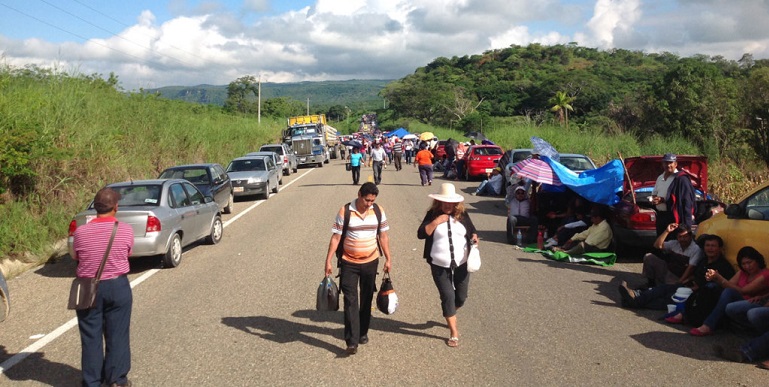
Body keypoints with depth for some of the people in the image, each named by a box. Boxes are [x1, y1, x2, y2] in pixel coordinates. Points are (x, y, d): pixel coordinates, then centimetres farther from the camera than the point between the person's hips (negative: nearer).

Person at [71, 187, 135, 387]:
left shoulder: (81, 232, -9)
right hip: (118, 286, -1)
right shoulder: (126, 230, -11)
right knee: (117, 335, 10)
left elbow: (76, 258, 5)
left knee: (91, 337, 11)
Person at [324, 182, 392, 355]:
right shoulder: (345, 211, -10)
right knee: (350, 301, -6)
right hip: (349, 263, -3)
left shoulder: (378, 211, -1)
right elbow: (336, 237, -7)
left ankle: (363, 332, 31)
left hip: (370, 262, 3)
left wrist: (388, 259, 4)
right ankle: (352, 342, -6)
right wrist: (328, 261, -10)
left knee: (366, 299, 14)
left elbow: (383, 236, 6)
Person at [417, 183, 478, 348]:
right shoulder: (432, 215, -4)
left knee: (461, 296, 12)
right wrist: (436, 222, -21)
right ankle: (454, 333, 8)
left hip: (461, 264, 3)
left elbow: (472, 231, 13)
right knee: (448, 296, -4)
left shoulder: (462, 215, 2)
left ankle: (449, 314, 45)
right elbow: (421, 234, -12)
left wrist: (474, 236, -9)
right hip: (440, 266, -3)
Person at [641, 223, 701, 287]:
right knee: (649, 257, -6)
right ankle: (651, 283, 6)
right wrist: (667, 231, -8)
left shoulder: (695, 249, -11)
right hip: (668, 270, 6)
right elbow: (657, 245, -1)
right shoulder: (674, 243, 7)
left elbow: (691, 268, -17)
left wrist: (679, 282, -24)